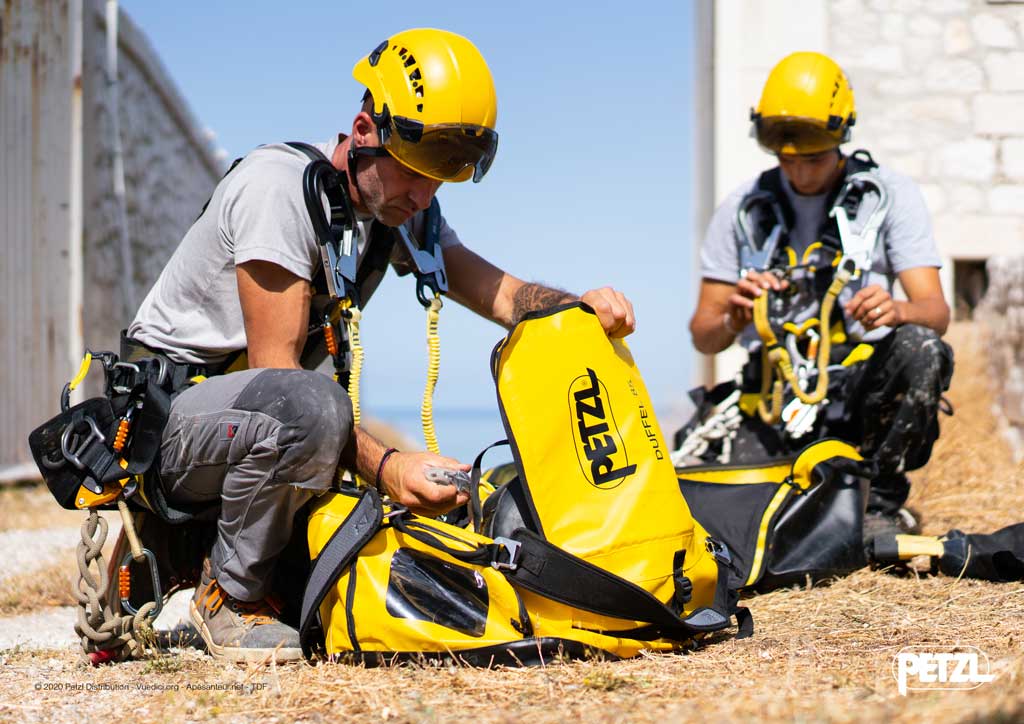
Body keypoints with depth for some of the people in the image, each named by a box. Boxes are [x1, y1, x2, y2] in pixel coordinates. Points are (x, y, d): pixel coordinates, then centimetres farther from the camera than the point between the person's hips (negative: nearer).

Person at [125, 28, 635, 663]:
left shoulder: (401, 209, 4)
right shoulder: (281, 185, -22)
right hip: (164, 417, -8)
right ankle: (232, 592, -15)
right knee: (309, 402, -38)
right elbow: (276, 370, -27)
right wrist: (383, 465, -38)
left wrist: (582, 306, -27)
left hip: (268, 429, 8)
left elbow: (499, 292, -4)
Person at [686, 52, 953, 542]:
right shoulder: (742, 210, 8)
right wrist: (734, 320, -20)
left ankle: (881, 501, -13)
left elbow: (936, 313, -7)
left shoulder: (891, 195, 3)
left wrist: (897, 310, -32)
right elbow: (703, 336, 5)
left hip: (863, 386, 0)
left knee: (920, 349, -33)